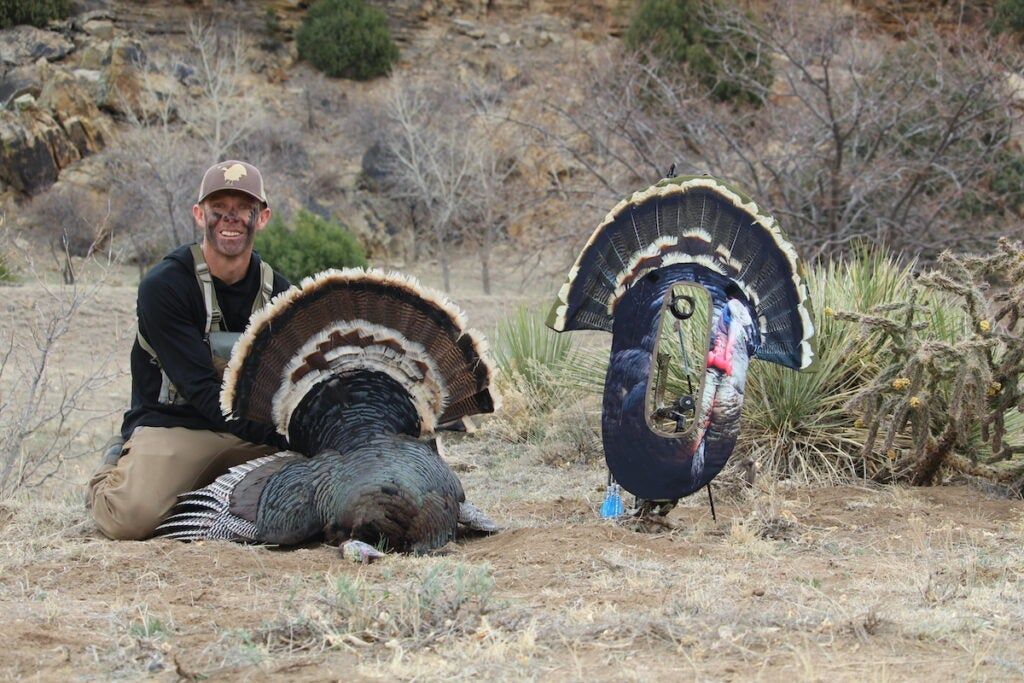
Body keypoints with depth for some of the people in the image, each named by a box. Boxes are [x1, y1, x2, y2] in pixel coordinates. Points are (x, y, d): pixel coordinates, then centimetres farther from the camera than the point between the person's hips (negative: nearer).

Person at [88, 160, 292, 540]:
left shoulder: (277, 291, 5)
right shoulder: (163, 286, -13)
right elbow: (202, 390, -20)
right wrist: (282, 437, -32)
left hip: (252, 431, 5)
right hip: (171, 426, -5)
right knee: (133, 517, -31)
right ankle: (110, 478, 8)